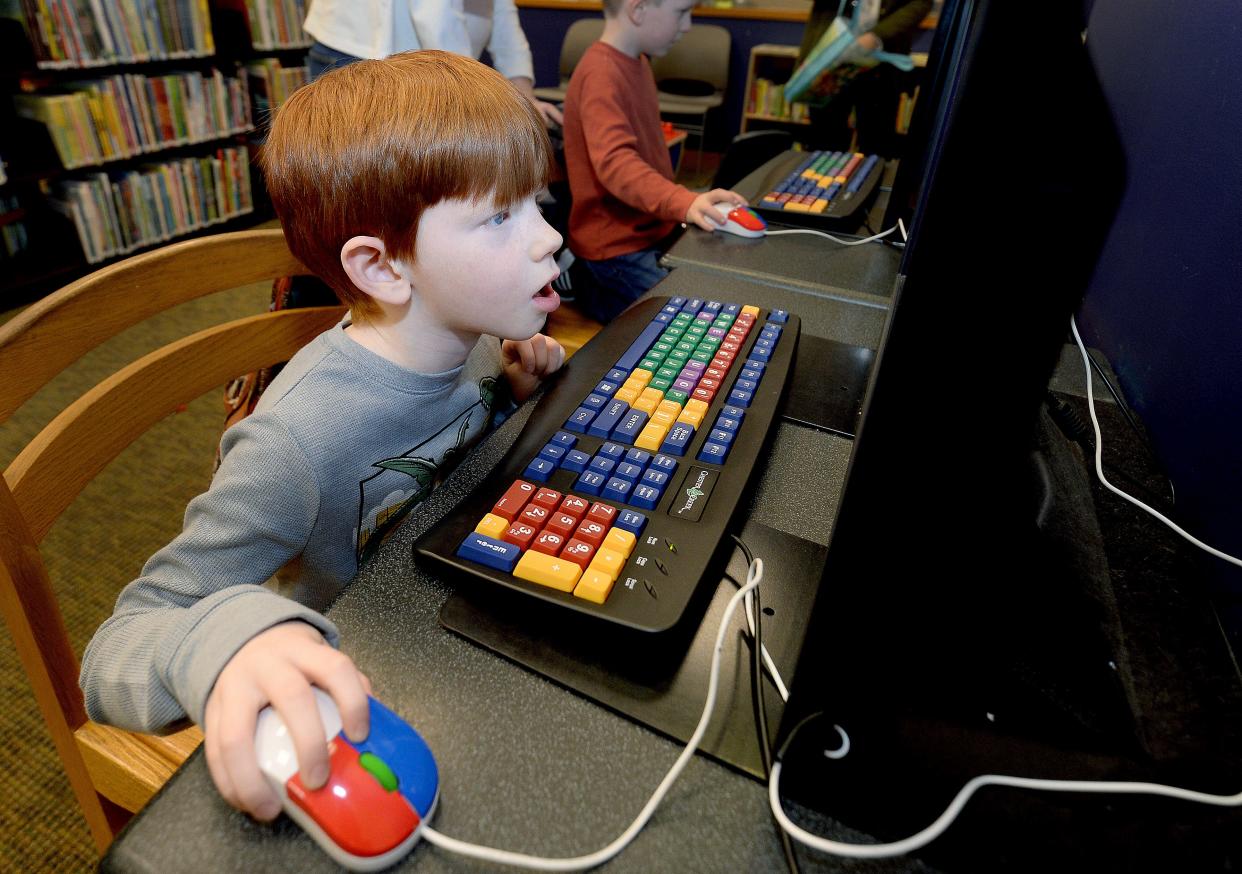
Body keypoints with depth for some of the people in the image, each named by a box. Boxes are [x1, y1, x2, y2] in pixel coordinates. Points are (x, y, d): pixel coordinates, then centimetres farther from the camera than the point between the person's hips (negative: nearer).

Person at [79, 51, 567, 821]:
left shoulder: (469, 338, -11)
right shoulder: (301, 442, -32)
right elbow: (114, 655, -25)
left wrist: (517, 392, -11)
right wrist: (225, 638, -48)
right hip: (366, 709, -5)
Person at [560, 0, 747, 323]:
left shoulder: (636, 63, 11)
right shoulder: (601, 74, -20)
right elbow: (615, 162, -34)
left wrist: (685, 201, 22)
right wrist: (684, 202, -47)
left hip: (653, 229, 10)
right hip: (618, 247, -10)